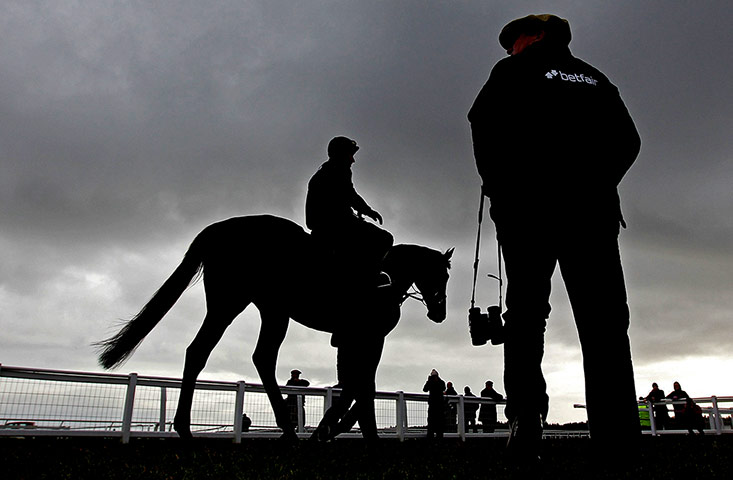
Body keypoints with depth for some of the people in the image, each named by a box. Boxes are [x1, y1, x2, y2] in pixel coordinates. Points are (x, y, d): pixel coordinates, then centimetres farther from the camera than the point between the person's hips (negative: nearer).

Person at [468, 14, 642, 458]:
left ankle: (526, 419, -13)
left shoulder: (515, 70, 11)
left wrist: (499, 189, 3)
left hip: (529, 206, -3)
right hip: (593, 209, 4)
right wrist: (595, 188, 16)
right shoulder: (596, 79, 24)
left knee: (527, 310, -3)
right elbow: (628, 140, 15)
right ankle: (618, 433, -8)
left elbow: (485, 123, -4)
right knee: (602, 316, 0)